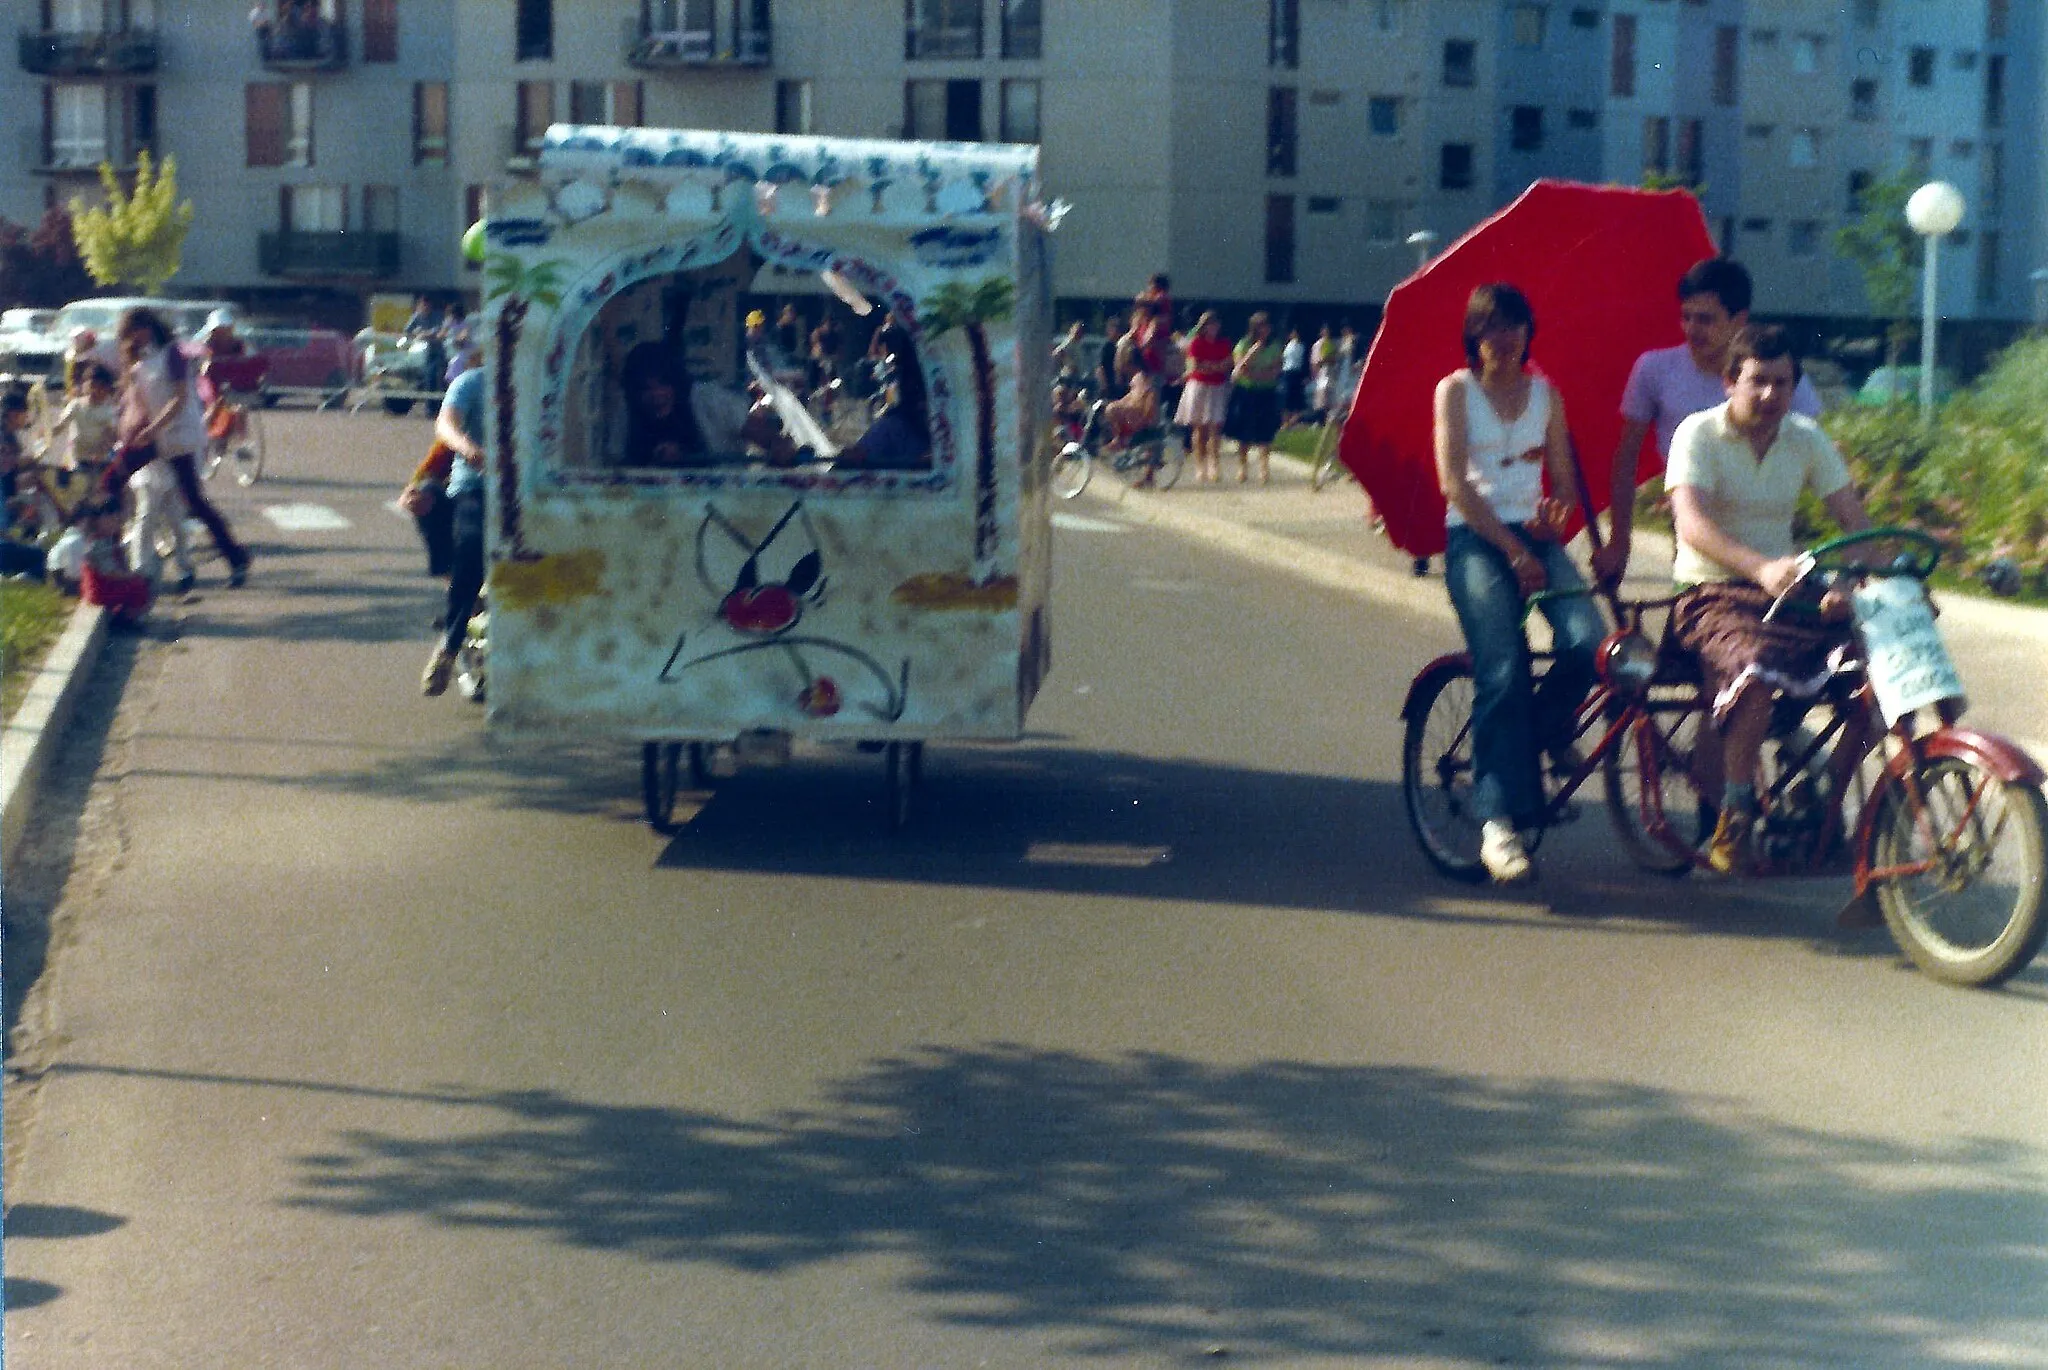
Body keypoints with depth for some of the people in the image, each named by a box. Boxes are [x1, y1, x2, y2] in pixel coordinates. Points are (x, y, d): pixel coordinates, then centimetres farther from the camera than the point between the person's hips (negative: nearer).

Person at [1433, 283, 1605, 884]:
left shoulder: (1545, 394, 17)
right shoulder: (1456, 390, 5)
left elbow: (1562, 477, 14)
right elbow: (1455, 484, -6)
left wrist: (1557, 509, -12)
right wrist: (1514, 552, -14)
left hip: (1534, 534, 4)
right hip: (1475, 537, -4)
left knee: (1586, 641, -24)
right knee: (1503, 672, -22)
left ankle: (1546, 729, 8)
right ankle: (1499, 818, -23)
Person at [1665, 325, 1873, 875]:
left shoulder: (1807, 440, 7)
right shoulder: (1699, 434, -8)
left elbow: (1855, 521, 2)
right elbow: (1692, 525, -24)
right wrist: (1761, 567, -42)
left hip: (1790, 593, 5)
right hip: (1714, 593, -5)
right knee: (1756, 675, -36)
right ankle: (1732, 823, -18)